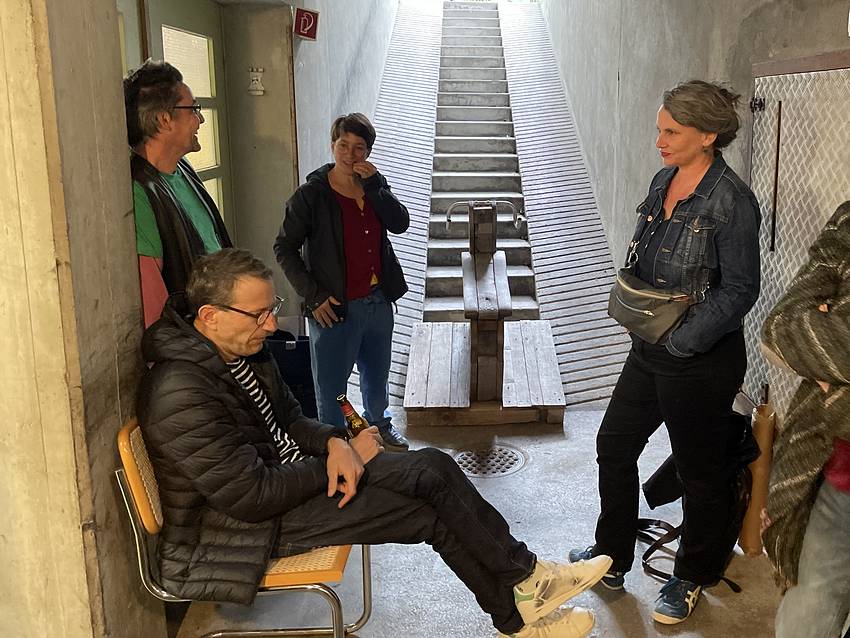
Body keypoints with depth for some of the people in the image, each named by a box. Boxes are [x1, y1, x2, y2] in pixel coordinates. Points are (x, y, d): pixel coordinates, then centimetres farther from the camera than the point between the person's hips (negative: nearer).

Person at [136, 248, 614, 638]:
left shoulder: (242, 348, 0)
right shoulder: (182, 394, -30)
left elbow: (289, 418, 13)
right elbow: (250, 498, -28)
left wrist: (333, 444, -12)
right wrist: (346, 455, -17)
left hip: (284, 471, 9)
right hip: (238, 530, -9)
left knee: (433, 468, -4)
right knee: (427, 512, -12)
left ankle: (526, 576, 5)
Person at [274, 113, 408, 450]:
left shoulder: (374, 184, 3)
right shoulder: (311, 194, -12)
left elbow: (400, 223, -10)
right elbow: (284, 248, -10)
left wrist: (373, 185, -19)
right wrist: (313, 295, -14)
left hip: (378, 300, 5)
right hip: (336, 306, -5)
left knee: (377, 374, 25)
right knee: (331, 384, 6)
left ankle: (378, 423, 50)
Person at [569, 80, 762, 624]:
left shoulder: (730, 201, -19)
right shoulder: (663, 181, 4)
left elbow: (739, 289, -18)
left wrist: (680, 341, -19)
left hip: (700, 360, -8)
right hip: (651, 351, 8)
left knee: (700, 470, 10)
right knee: (615, 446, 17)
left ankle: (693, 578, 33)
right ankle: (612, 558, 37)